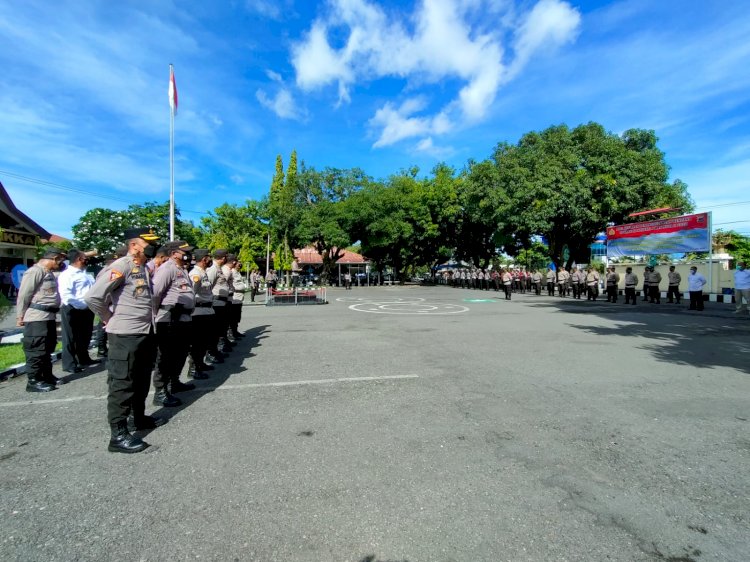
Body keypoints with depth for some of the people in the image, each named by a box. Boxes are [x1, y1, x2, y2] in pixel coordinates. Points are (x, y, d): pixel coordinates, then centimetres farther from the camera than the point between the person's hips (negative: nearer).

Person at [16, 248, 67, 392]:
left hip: (49, 317, 9)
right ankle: (33, 381, 5)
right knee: (37, 350, -3)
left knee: (47, 349, 16)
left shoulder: (49, 273, 16)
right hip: (37, 318, -9)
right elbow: (23, 294, -13)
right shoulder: (35, 271, -12)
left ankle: (47, 376, 27)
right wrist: (20, 316, -11)